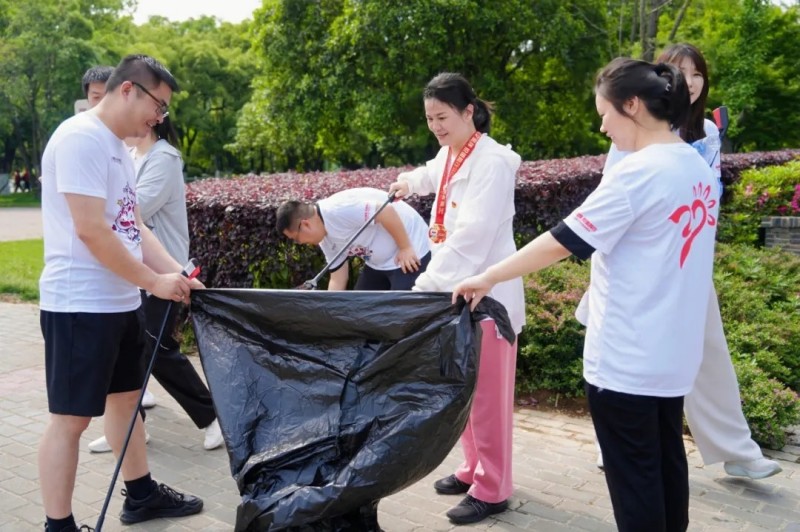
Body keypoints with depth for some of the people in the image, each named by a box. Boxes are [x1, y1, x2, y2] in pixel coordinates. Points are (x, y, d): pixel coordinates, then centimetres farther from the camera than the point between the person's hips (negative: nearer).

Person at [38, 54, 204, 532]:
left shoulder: (118, 147, 14)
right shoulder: (81, 138, -15)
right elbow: (91, 230, -22)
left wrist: (177, 272, 4)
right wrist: (155, 281, -15)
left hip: (122, 302, 10)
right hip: (80, 306, -10)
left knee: (126, 396, 18)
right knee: (71, 416, -1)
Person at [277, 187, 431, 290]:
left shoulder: (338, 209, -26)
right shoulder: (326, 239, 5)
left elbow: (386, 212, -30)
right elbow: (338, 279, 10)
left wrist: (406, 248, -23)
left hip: (411, 252, -10)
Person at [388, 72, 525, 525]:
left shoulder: (492, 161, -17)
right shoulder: (449, 155, 9)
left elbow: (473, 235, -28)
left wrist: (428, 283, -31)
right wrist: (410, 181, 24)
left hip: (486, 292, -8)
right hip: (455, 287, 8)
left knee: (487, 394, 2)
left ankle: (493, 488, 18)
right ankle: (475, 469, 34)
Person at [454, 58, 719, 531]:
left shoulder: (637, 173, -19)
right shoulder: (699, 170, 7)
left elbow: (561, 243, -19)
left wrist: (487, 278, -11)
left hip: (627, 359, -8)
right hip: (674, 351, 9)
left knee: (633, 477, 5)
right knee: (667, 462, 20)